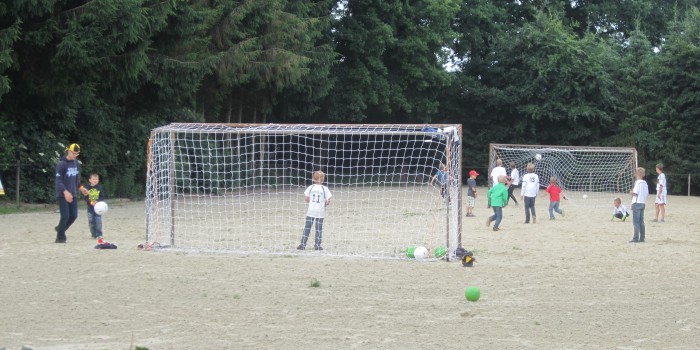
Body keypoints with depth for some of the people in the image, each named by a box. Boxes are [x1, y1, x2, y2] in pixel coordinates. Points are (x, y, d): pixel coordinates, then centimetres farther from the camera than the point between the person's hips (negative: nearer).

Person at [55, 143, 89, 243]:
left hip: (72, 195, 7)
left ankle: (60, 229, 27)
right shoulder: (61, 164, -12)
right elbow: (58, 180, -18)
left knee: (73, 215, 4)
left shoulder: (76, 163, 10)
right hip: (62, 195, -7)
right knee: (65, 216, -10)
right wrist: (65, 192, -31)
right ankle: (60, 237, 3)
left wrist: (81, 188, 9)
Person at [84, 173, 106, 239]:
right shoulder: (87, 188, 0)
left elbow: (102, 197, -1)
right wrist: (90, 202, -18)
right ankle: (94, 234, 12)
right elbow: (86, 198, -1)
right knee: (91, 221, 3)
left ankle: (99, 234, -2)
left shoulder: (100, 188, 0)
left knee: (98, 221, -7)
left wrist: (97, 201, -18)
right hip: (90, 207, 1)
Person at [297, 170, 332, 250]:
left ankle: (303, 244, 3)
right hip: (320, 211, -1)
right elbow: (328, 201, -5)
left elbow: (307, 200, -1)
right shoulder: (325, 188, -5)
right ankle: (317, 245, 7)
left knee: (307, 228, 5)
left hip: (311, 210, 1)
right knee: (319, 229, 6)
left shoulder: (310, 187, -2)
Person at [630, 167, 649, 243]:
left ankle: (636, 238, -8)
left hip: (637, 203, -7)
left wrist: (631, 192, 3)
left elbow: (635, 193, -17)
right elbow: (647, 193, 10)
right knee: (641, 221, 11)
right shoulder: (645, 183, 8)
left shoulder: (638, 183, -14)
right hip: (643, 203, 7)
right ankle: (642, 238, 12)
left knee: (636, 221, -6)